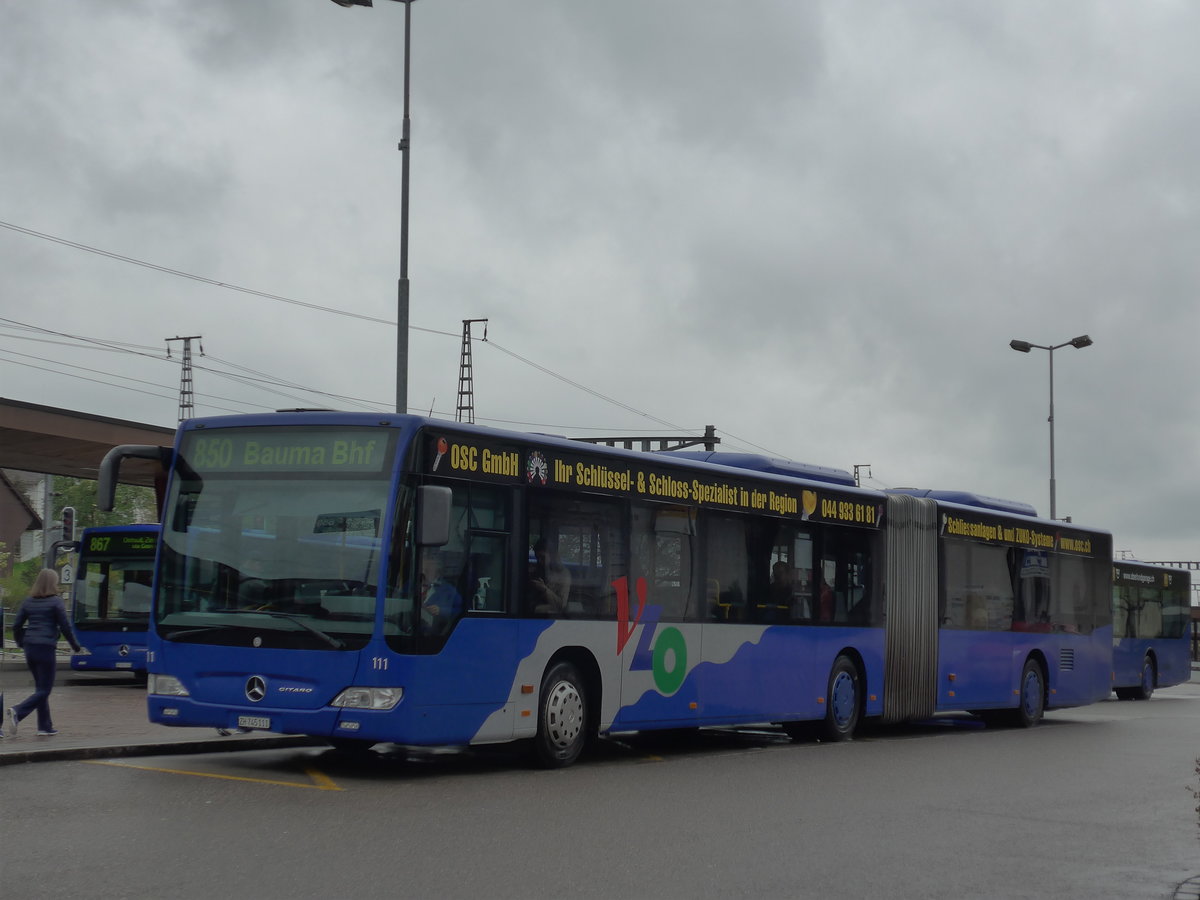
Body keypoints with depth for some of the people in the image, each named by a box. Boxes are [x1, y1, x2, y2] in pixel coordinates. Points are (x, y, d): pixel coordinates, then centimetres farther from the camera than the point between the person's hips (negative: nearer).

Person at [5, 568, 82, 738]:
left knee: (41, 687, 16)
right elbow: (65, 627, -6)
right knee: (44, 690, -2)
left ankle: (45, 726, 16)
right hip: (46, 648, -6)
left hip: (30, 648, 6)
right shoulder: (55, 602, -6)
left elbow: (16, 626, 10)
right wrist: (76, 647, 6)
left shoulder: (28, 602, 9)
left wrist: (21, 644, 25)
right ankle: (17, 712, -23)